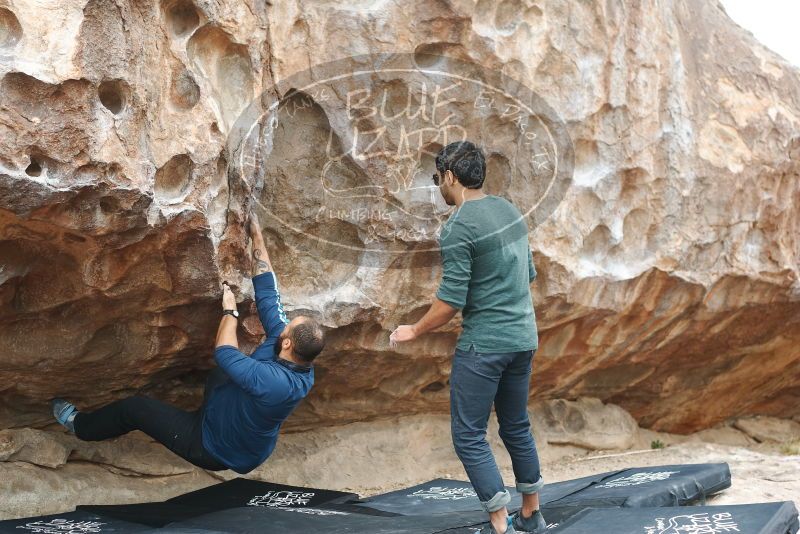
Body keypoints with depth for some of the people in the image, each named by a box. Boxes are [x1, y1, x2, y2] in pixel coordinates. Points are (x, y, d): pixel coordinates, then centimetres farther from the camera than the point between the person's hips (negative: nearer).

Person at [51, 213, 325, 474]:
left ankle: (81, 426, 29)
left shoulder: (273, 381, -43)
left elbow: (224, 354, -27)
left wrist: (229, 311, -13)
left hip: (214, 450, -7)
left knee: (133, 408, 4)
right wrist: (257, 236, -11)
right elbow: (268, 291, -14)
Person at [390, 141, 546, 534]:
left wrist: (413, 332, -3)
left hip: (483, 346, -8)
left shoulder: (458, 228, -16)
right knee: (517, 426, 19)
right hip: (524, 338, 8)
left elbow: (451, 300, -17)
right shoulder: (510, 210, 8)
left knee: (468, 435, 2)